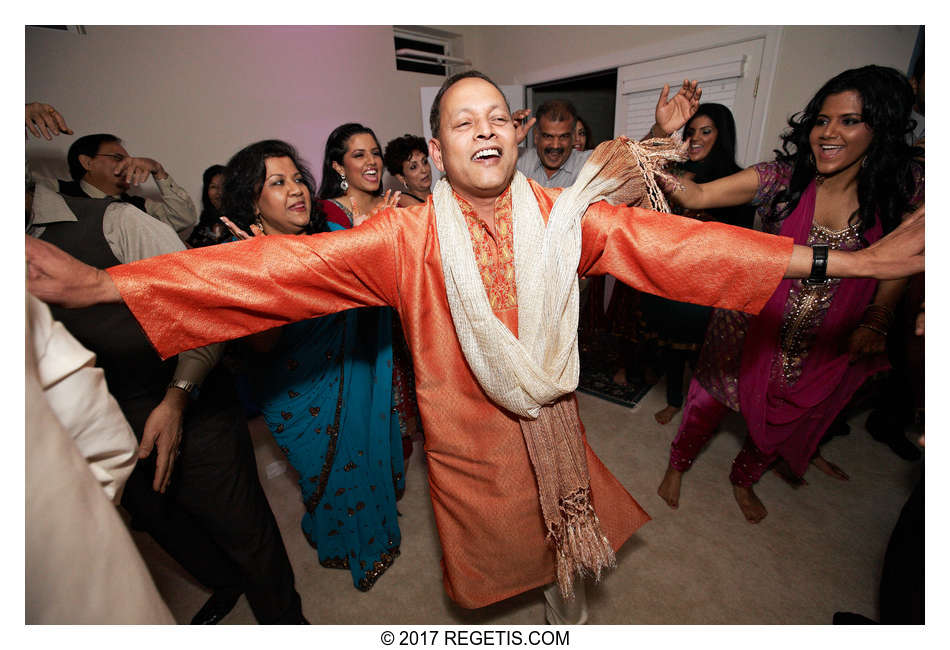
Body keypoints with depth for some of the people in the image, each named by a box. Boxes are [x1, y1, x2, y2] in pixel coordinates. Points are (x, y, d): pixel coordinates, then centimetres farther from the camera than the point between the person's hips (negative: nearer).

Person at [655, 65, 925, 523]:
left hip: (829, 340, 3)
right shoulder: (782, 178, -15)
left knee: (787, 413, 21)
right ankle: (677, 465, 37)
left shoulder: (904, 190, -8)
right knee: (713, 395, 8)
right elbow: (695, 196, -25)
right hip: (756, 322, -3)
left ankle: (744, 478, 50)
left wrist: (876, 322, -5)